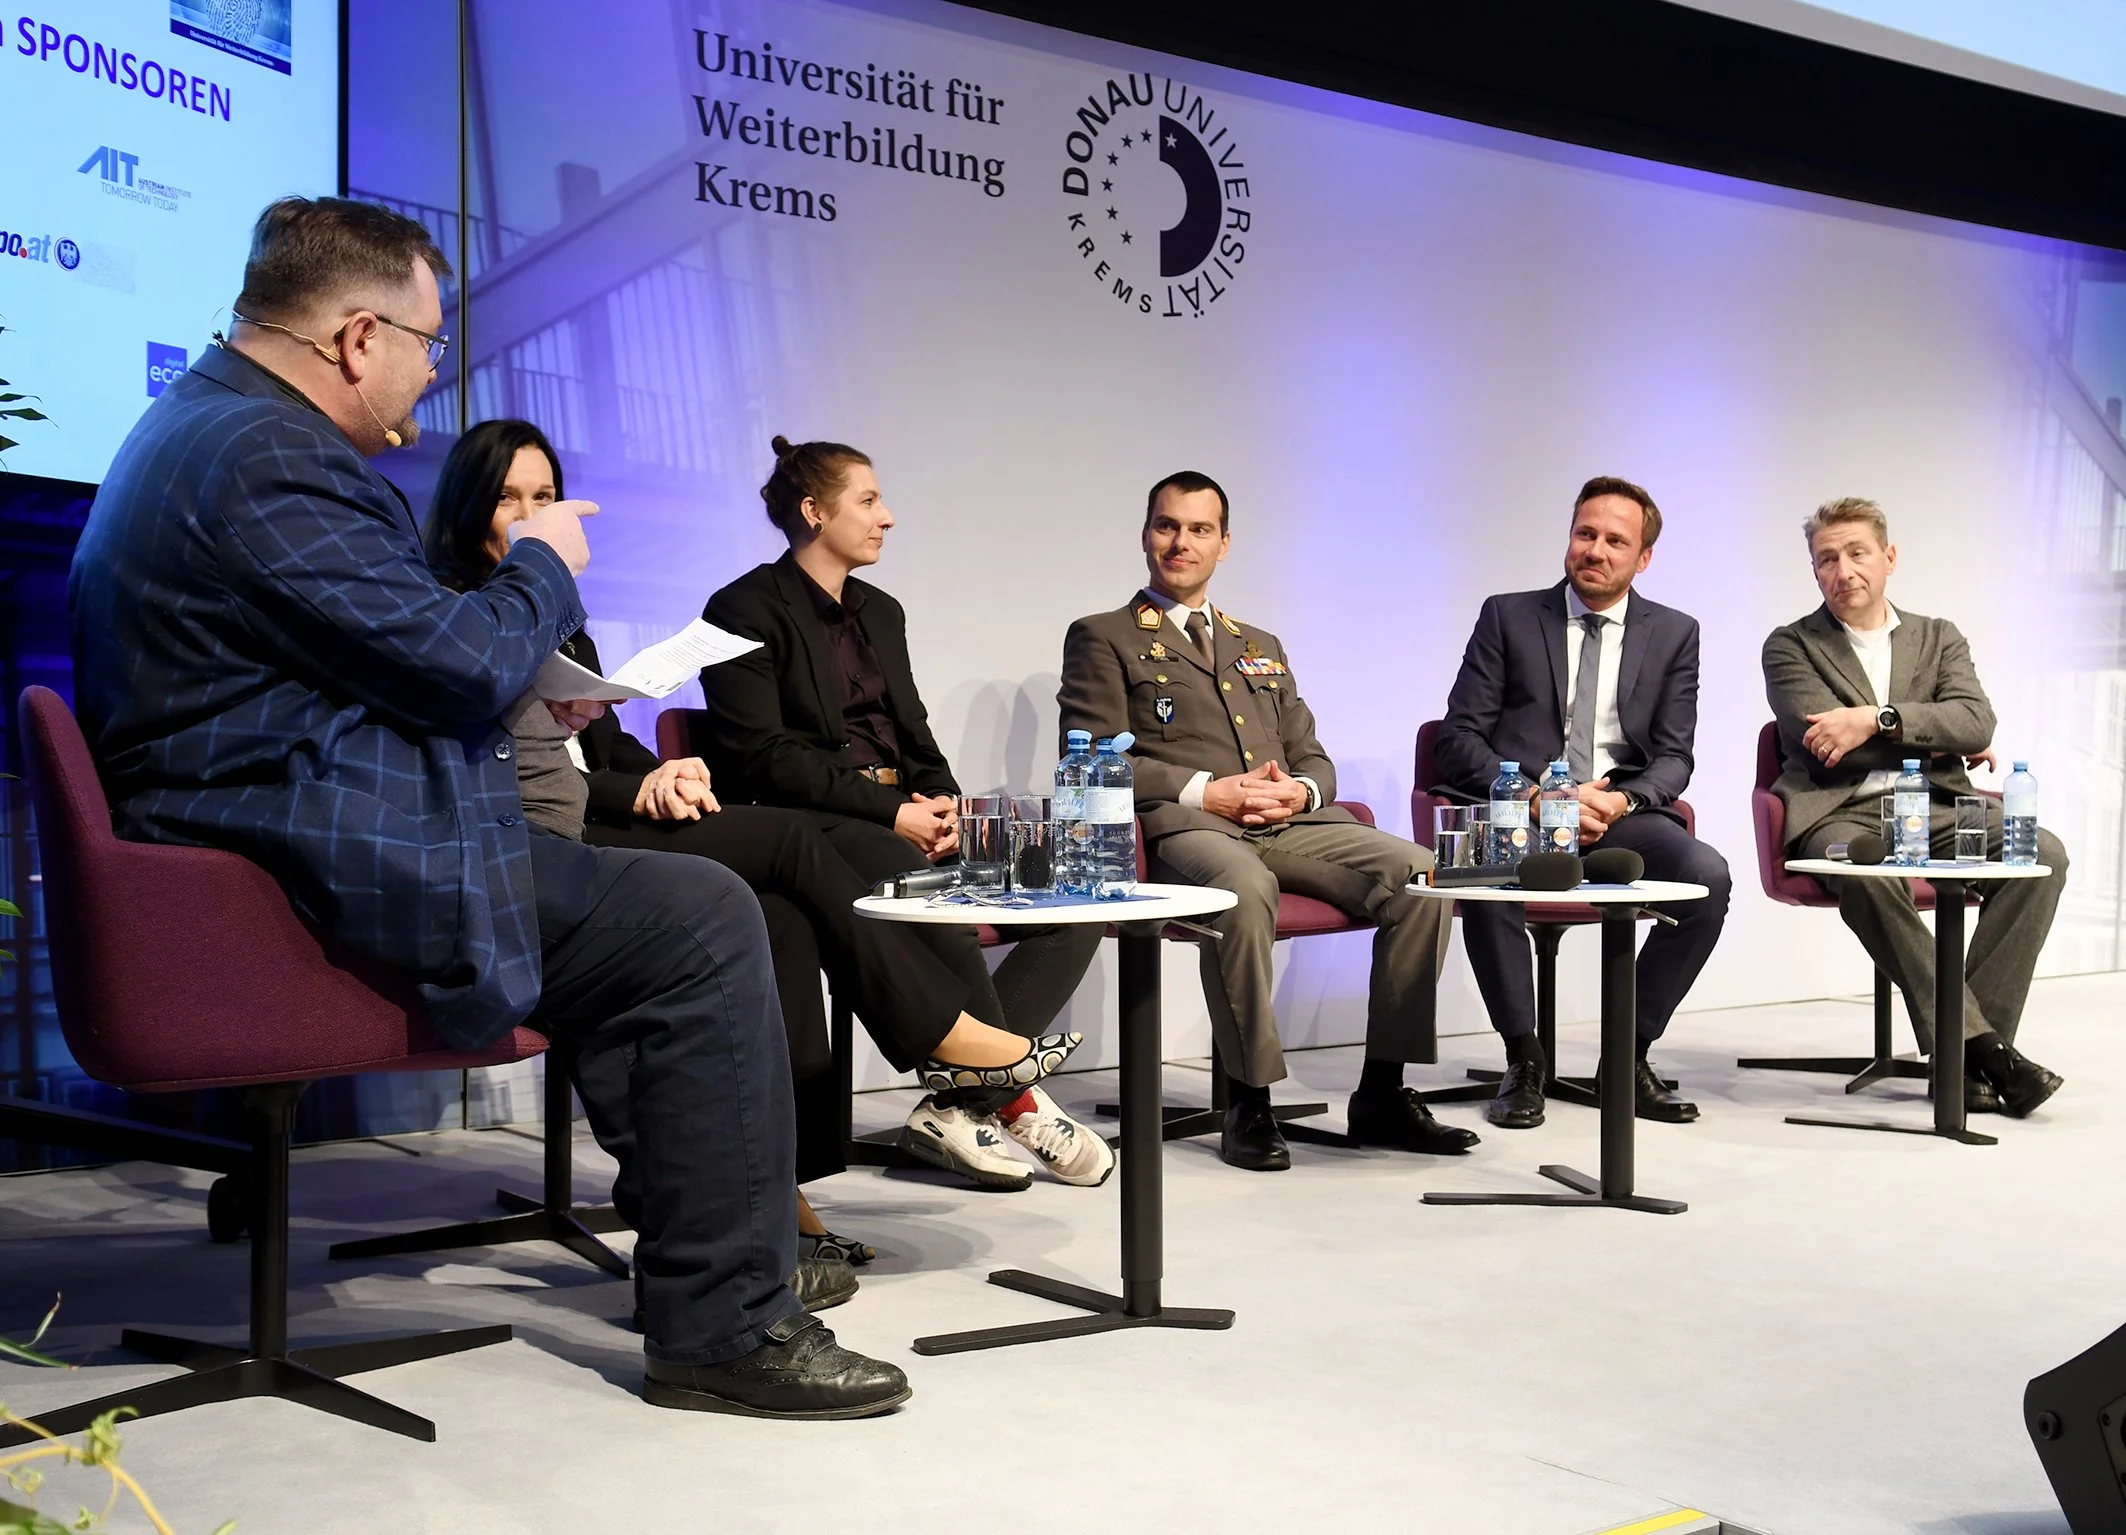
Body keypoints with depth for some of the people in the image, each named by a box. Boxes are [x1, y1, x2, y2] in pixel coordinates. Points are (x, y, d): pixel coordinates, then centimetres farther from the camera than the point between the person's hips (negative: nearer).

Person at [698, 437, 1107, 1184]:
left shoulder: (881, 612, 23)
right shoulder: (747, 609, -1)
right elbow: (760, 757, -11)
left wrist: (943, 801, -1)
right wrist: (891, 810, -16)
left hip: (905, 814, 8)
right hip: (811, 824, -7)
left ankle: (959, 1107, -17)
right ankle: (1012, 1096, -20)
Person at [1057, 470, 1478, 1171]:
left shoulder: (1262, 649, 31)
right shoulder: (1102, 639, 13)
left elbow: (1313, 758, 26)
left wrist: (1301, 790, -1)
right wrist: (1205, 792, -12)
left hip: (1289, 823, 5)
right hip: (1183, 825, -5)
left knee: (1421, 875, -20)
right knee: (1245, 888, -40)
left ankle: (1382, 1093, -13)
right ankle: (1249, 1105, -26)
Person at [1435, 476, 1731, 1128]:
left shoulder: (1674, 633, 13)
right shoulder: (1508, 616, 8)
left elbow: (1673, 757, 7)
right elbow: (1459, 738, 2)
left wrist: (1622, 800, -15)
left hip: (1623, 811, 2)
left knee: (1708, 875, -29)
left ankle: (1630, 1056, -11)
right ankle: (1524, 1060, -16)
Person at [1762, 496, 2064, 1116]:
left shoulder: (1939, 638, 20)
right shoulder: (1790, 646, 12)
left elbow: (1977, 721, 0)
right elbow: (1823, 740, -5)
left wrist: (1876, 719, -15)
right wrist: (1939, 739, -1)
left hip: (1935, 809, 4)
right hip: (1840, 814, -3)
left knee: (2043, 853, -25)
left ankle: (1968, 1050, -24)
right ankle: (1977, 1043, -34)